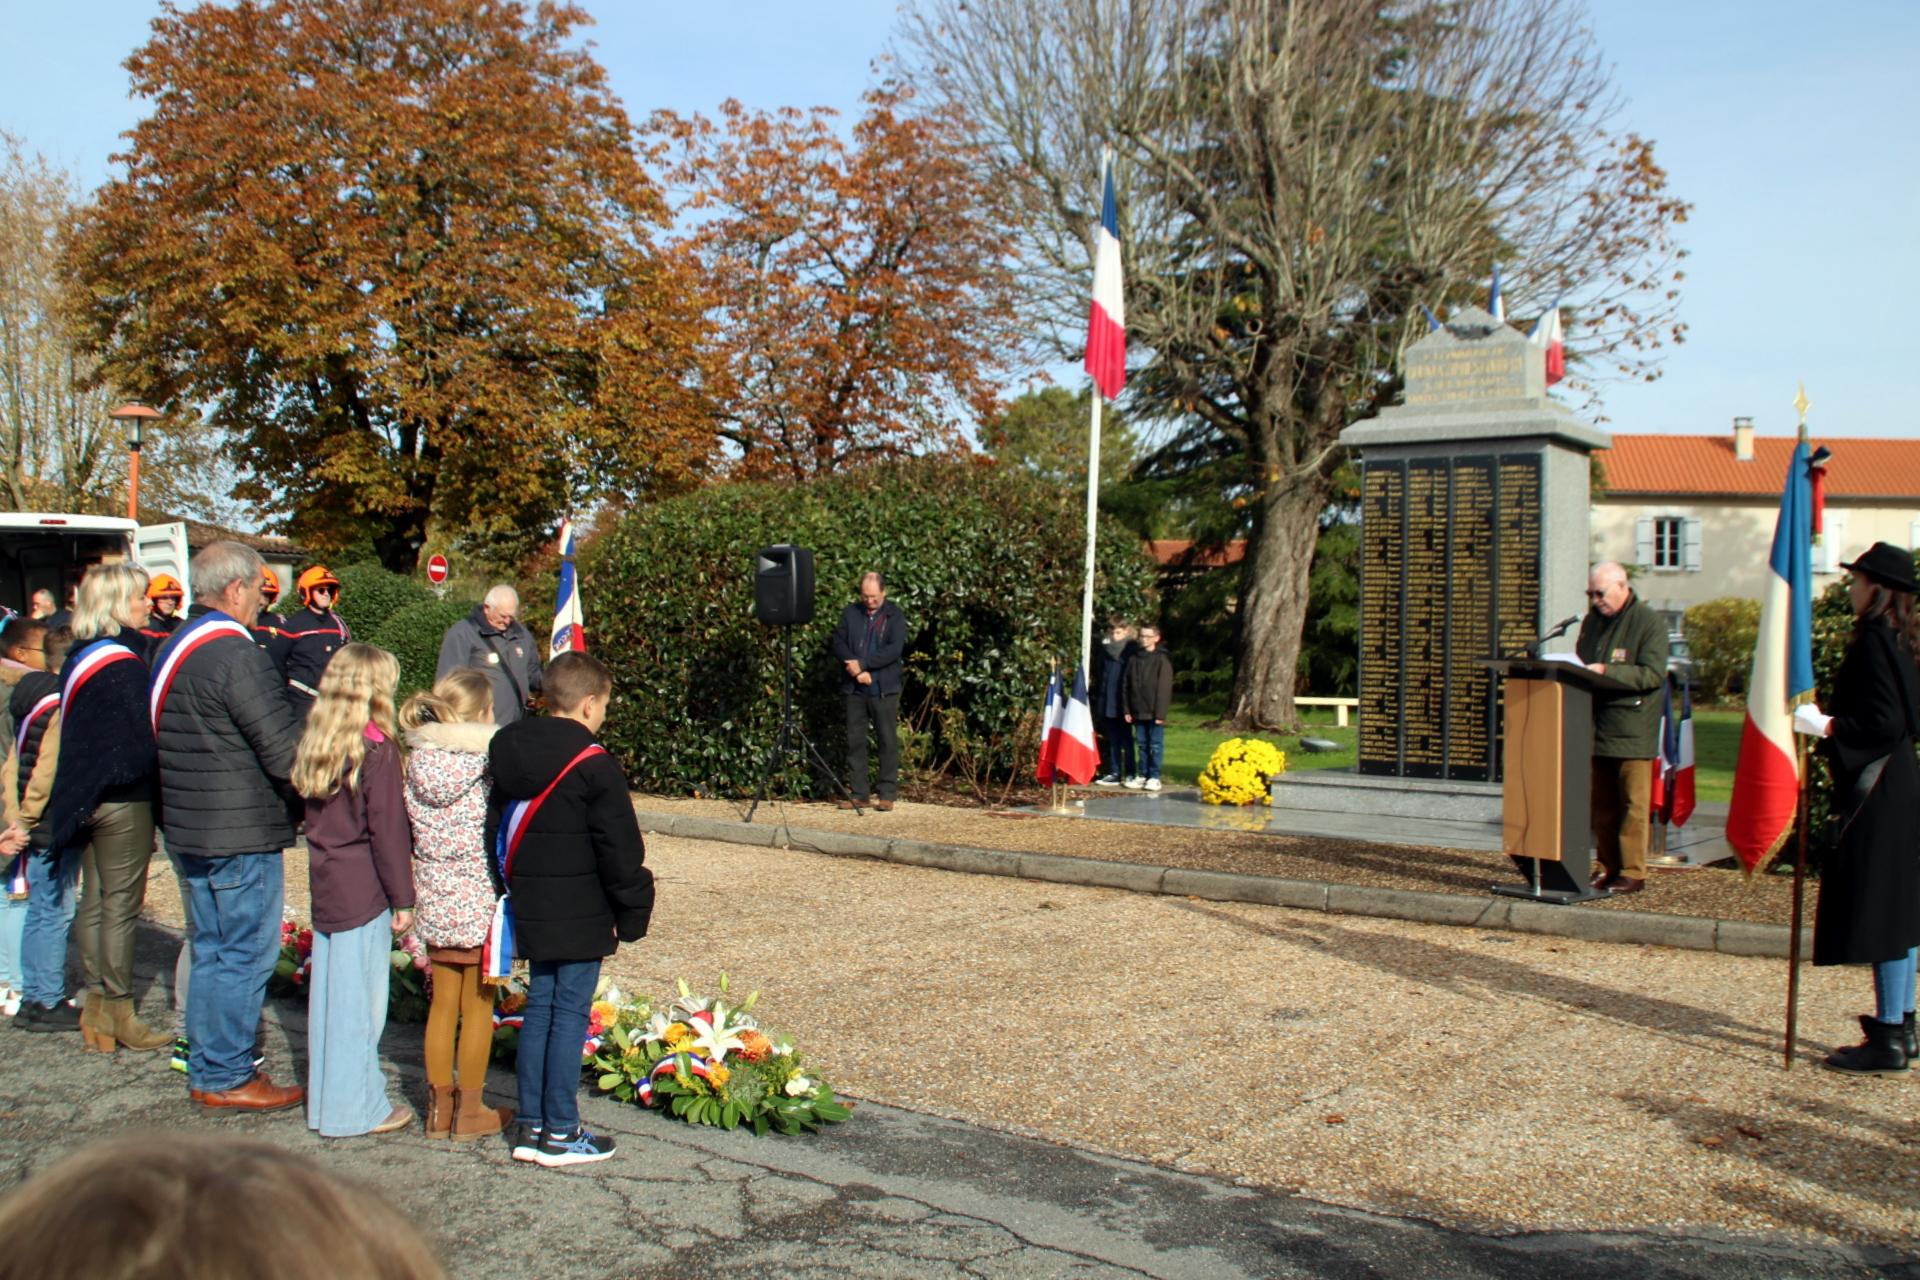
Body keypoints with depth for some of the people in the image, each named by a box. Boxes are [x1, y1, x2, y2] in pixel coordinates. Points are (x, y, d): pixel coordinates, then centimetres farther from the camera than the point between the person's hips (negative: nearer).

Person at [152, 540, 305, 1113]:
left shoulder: (176, 647, 11)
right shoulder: (235, 654, -20)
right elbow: (284, 751, -22)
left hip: (192, 828, 10)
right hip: (241, 831, -10)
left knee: (213, 949, 18)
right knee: (246, 952, 0)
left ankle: (206, 1067, 26)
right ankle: (226, 1077, 8)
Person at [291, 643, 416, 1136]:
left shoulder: (313, 745, 7)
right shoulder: (376, 749, -15)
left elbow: (309, 813, 12)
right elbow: (388, 829, -14)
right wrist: (402, 899, -8)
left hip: (325, 885, 7)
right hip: (365, 891, -7)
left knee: (327, 993, 15)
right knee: (360, 1000, 1)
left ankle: (324, 1100, 27)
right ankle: (356, 1109, 9)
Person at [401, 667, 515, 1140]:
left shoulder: (417, 762, 0)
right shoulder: (488, 762, -14)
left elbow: (411, 834, 4)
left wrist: (408, 897, 12)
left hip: (435, 901, 5)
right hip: (480, 901, -4)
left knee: (443, 1003, 15)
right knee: (477, 1007, 8)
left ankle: (439, 1105, 24)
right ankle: (470, 1111, 16)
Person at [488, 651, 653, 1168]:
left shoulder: (509, 753, 8)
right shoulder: (593, 765, -15)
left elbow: (497, 829, 16)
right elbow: (620, 849, -14)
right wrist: (632, 912, -5)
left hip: (530, 910, 7)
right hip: (580, 915, -7)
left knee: (539, 1007, 13)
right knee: (570, 1013, 0)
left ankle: (530, 1126, 17)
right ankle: (560, 1133, 5)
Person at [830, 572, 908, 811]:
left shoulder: (895, 616, 0)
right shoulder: (850, 613, 10)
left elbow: (894, 649, -12)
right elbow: (838, 643, 3)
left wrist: (862, 664, -17)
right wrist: (857, 671, -11)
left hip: (884, 689, -3)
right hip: (854, 688, 3)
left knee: (888, 741, -1)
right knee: (855, 740, 4)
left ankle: (887, 794, 4)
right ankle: (859, 793, 10)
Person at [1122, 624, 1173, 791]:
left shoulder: (1162, 660, -5)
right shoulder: (1134, 659, 10)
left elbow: (1164, 688, -8)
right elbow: (1126, 686, 13)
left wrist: (1160, 713, -12)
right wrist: (1127, 710, 7)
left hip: (1154, 713, -5)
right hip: (1138, 712, 5)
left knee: (1155, 745, -1)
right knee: (1141, 744, 10)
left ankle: (1154, 777, 4)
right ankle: (1142, 775, 17)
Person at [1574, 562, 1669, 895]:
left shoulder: (1649, 623, -5)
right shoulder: (1592, 620, 17)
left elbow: (1654, 674, -15)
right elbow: (1580, 662, 24)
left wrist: (1605, 671, -22)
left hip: (1632, 729, -6)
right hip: (1597, 726, 6)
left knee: (1633, 804, -4)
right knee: (1602, 804, 9)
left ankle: (1633, 872, 1)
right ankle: (1607, 868, 16)